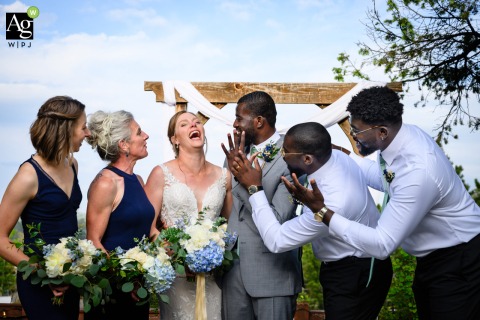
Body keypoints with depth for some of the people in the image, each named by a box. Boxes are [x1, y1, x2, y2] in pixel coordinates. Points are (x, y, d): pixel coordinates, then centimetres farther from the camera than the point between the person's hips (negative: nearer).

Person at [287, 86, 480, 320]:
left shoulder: (418, 172, -36)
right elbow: (385, 179, 14)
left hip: (459, 263, -9)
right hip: (433, 257, 9)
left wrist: (323, 211, -35)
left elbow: (382, 245, -32)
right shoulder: (404, 134, -9)